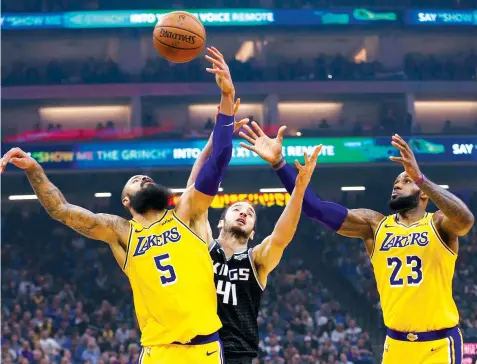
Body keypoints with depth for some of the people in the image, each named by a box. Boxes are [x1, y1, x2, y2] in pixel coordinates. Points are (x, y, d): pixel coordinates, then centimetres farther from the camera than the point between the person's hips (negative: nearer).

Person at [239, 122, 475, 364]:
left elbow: (465, 220, -28)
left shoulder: (439, 224, -4)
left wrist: (420, 177, -39)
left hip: (439, 345, -4)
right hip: (396, 344, 4)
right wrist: (278, 162, -13)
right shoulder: (374, 225, 6)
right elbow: (316, 208, -2)